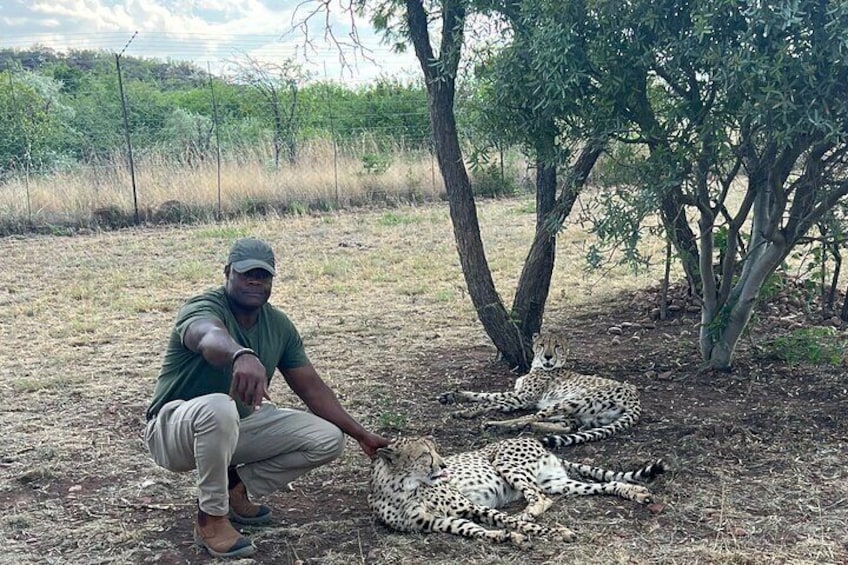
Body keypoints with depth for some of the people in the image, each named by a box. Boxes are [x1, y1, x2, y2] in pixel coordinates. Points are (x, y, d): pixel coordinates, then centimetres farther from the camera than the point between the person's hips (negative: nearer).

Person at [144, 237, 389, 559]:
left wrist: (362, 435, -2)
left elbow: (312, 388, 2)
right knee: (218, 407, -42)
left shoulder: (279, 325, -2)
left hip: (239, 425, 7)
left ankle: (235, 488, 5)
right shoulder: (203, 308, -23)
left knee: (329, 439, -7)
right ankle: (211, 519, -20)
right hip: (175, 427, -6)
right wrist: (242, 356, -73)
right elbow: (211, 338, -50)